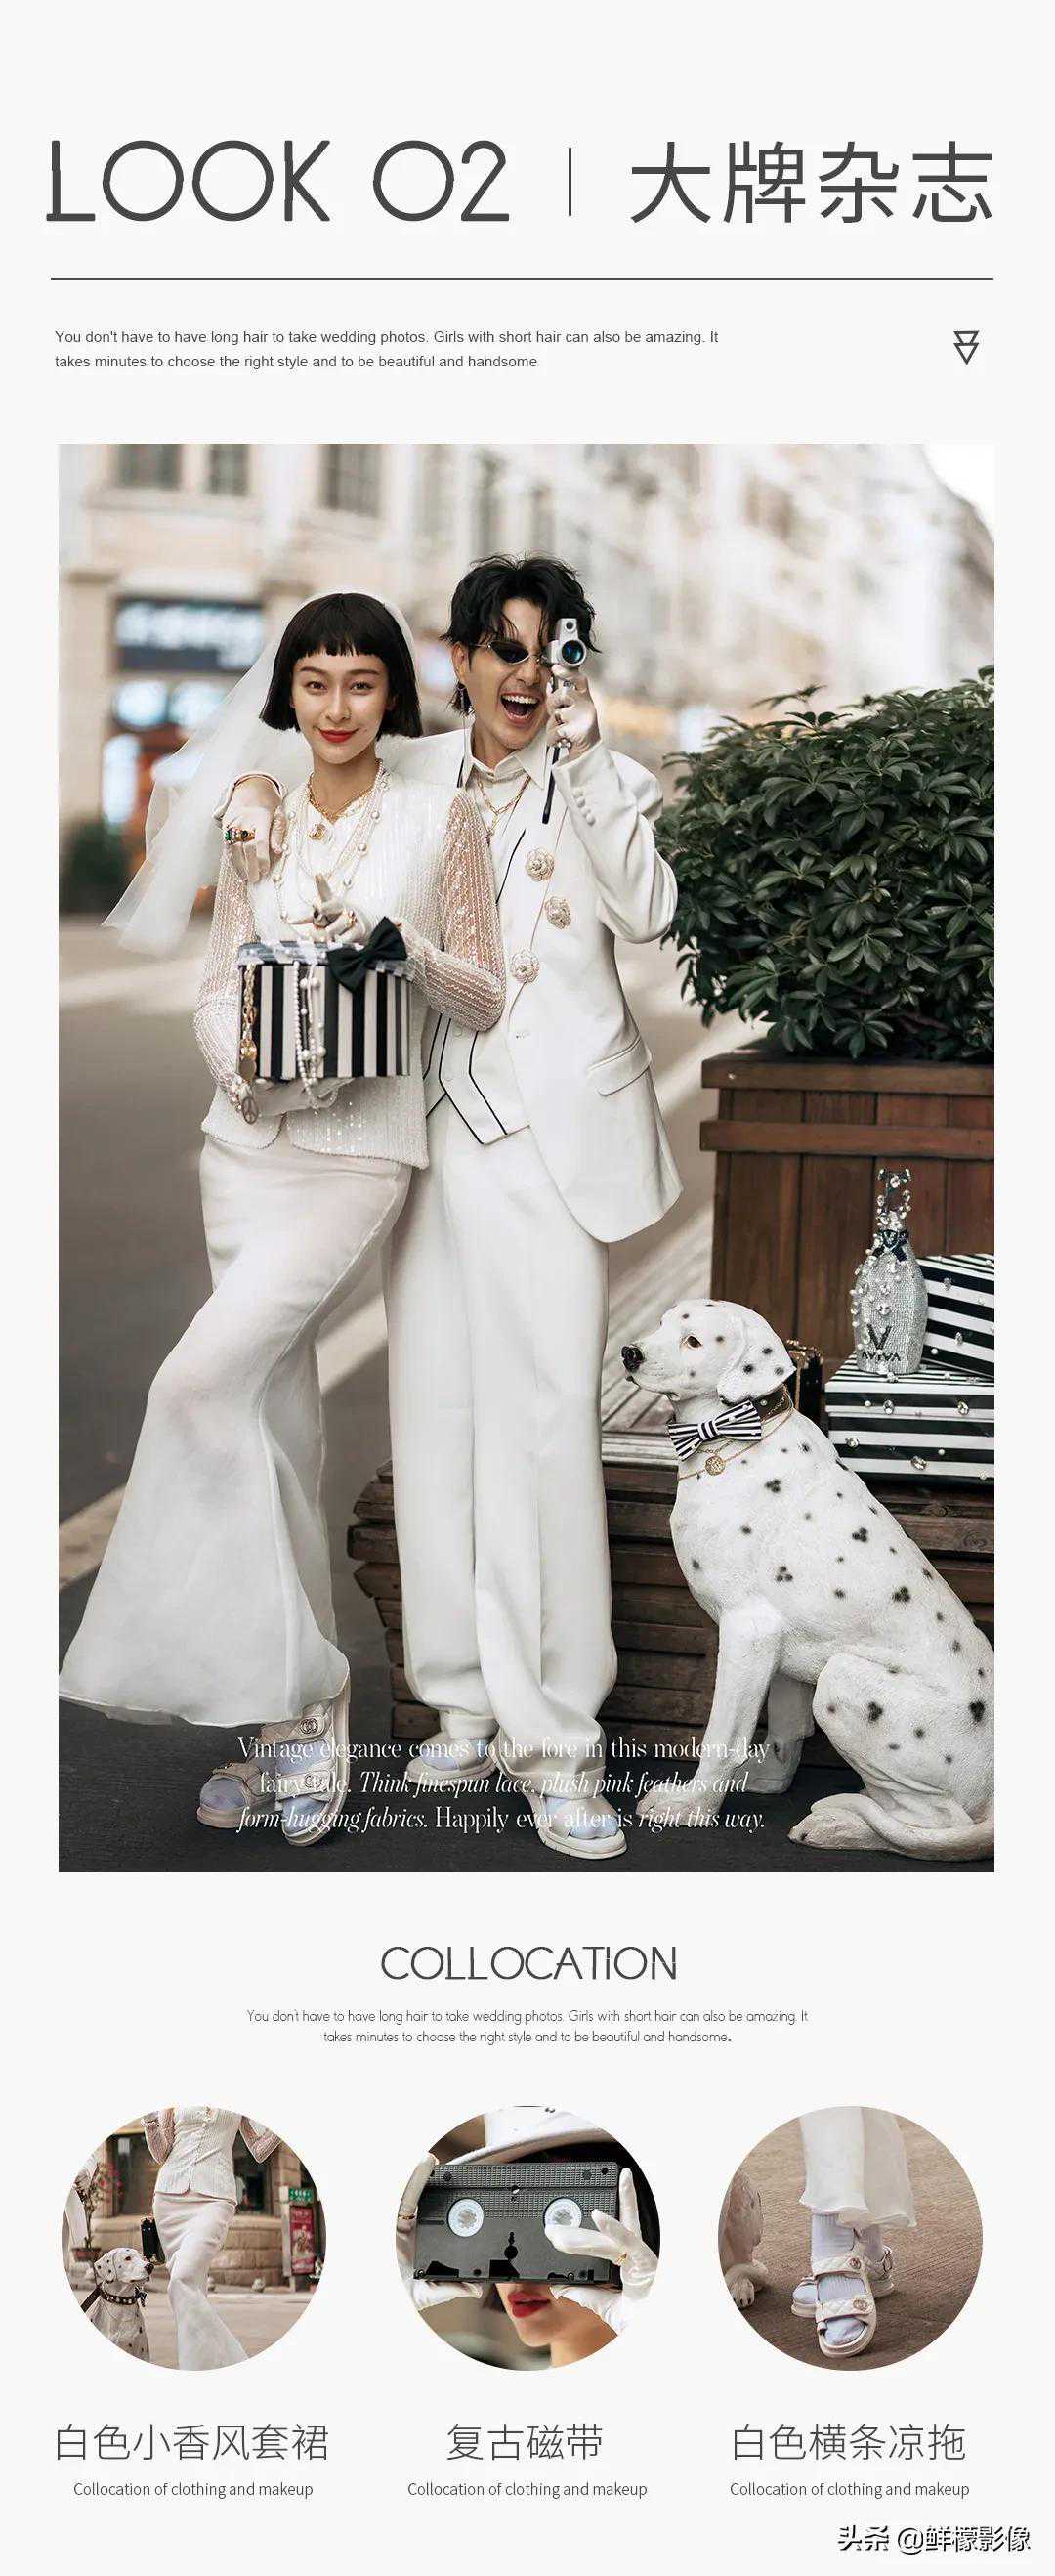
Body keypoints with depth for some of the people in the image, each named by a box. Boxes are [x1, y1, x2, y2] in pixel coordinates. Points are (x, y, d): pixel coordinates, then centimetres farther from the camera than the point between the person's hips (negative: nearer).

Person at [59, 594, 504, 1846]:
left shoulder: (441, 815, 0)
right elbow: (218, 986, 11)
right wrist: (243, 1066, -10)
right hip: (251, 1135, 5)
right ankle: (294, 1710, 15)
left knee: (204, 1378, -19)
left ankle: (291, 1700, -9)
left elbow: (486, 995, 2)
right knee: (275, 1412, 5)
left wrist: (408, 951, -17)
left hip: (361, 1144, -5)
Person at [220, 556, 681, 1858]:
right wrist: (257, 789, 1)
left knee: (546, 1418, -11)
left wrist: (582, 757, -15)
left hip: (552, 1132, -4)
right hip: (433, 1118, 4)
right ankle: (465, 1701, 16)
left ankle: (553, 1736, -8)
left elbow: (647, 910, -11)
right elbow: (299, 744, 24)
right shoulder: (409, 772, 12)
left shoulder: (604, 780, 4)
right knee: (435, 1408, 5)